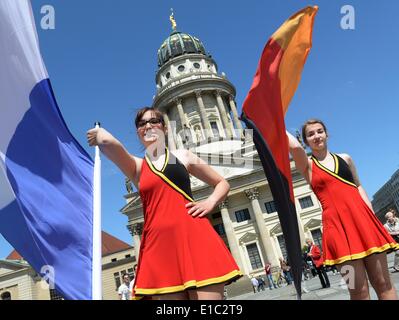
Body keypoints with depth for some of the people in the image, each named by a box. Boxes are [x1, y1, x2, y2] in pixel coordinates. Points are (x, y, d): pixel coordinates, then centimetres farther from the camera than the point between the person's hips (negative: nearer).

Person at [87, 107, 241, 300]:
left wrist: (210, 203, 3)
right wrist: (100, 135, 13)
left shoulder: (183, 156, 16)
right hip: (158, 244, 1)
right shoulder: (136, 166, 14)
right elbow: (108, 142, -8)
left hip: (195, 235, 0)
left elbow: (222, 184, 20)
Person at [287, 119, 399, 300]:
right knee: (358, 289, -3)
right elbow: (295, 147, -16)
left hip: (362, 217, 4)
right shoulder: (307, 165, 4)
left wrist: (371, 215, 6)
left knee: (383, 282, 5)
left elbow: (358, 186, 19)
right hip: (336, 224, -3)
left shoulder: (344, 158, 16)